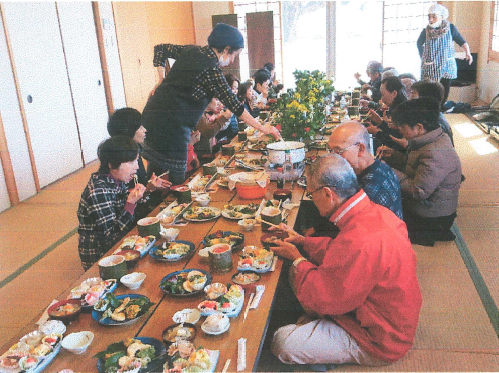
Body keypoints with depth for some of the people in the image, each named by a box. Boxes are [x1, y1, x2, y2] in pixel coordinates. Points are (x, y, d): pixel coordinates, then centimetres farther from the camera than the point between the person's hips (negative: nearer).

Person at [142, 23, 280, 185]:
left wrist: (162, 81, 18)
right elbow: (234, 105, -14)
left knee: (155, 172, 16)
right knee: (175, 179, -1)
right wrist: (262, 128, -8)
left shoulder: (192, 51, 9)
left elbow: (160, 49, 22)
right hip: (171, 124, -9)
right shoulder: (211, 70, -14)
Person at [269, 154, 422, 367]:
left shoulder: (360, 243, -39)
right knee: (296, 274, 10)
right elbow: (342, 252, 12)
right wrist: (302, 241, 7)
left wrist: (297, 259, -9)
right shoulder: (374, 212, -7)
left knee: (282, 342, -14)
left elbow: (321, 299, -25)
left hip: (378, 342, -9)